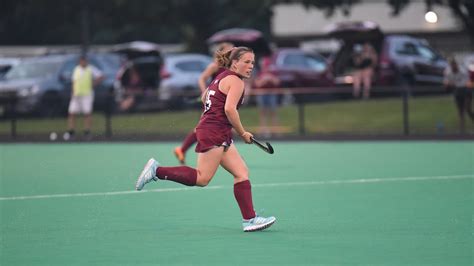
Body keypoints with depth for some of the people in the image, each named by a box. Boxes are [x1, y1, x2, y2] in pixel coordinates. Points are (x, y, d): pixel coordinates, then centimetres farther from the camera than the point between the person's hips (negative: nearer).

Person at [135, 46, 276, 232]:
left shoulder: (221, 78, 20)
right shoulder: (236, 81, -9)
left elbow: (204, 97, 29)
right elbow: (229, 109, -20)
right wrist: (243, 133, -11)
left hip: (221, 136, 11)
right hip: (214, 134, -11)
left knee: (241, 173, 3)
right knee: (202, 178, -13)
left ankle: (249, 219, -2)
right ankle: (157, 170, -8)